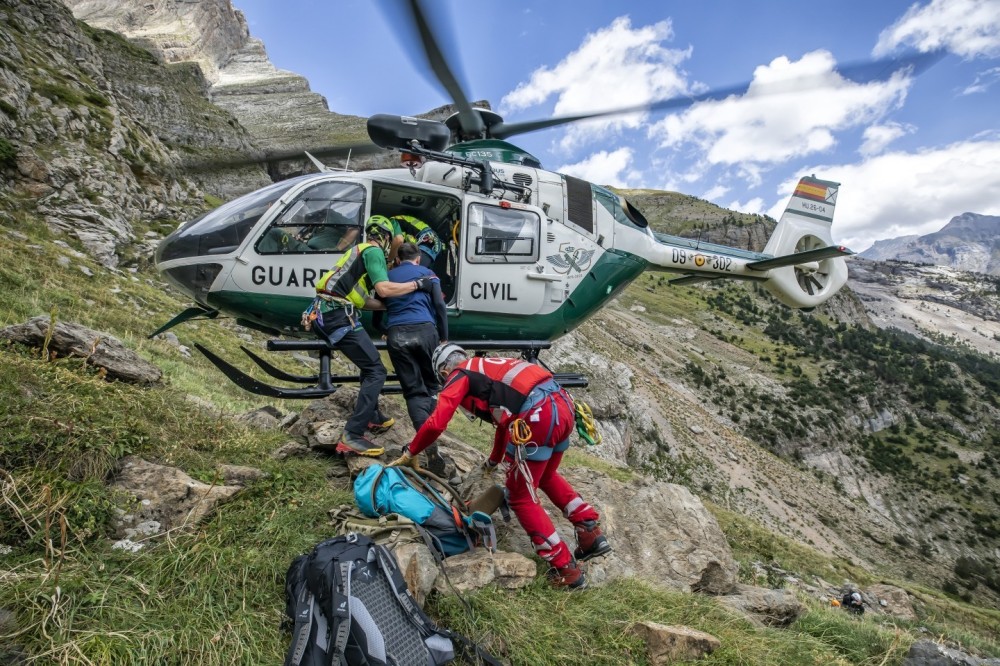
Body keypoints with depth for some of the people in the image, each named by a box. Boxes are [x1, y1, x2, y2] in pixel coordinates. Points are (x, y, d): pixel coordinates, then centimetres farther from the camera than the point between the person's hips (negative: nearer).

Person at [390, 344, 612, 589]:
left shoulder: (459, 376, 11)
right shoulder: (489, 369, 33)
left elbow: (435, 424, -1)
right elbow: (506, 419, 43)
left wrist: (410, 453, 17)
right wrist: (493, 461, 57)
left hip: (537, 415, -8)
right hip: (563, 404, 9)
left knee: (521, 497, 10)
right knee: (546, 476, 32)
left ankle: (567, 571, 15)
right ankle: (592, 534, 30)